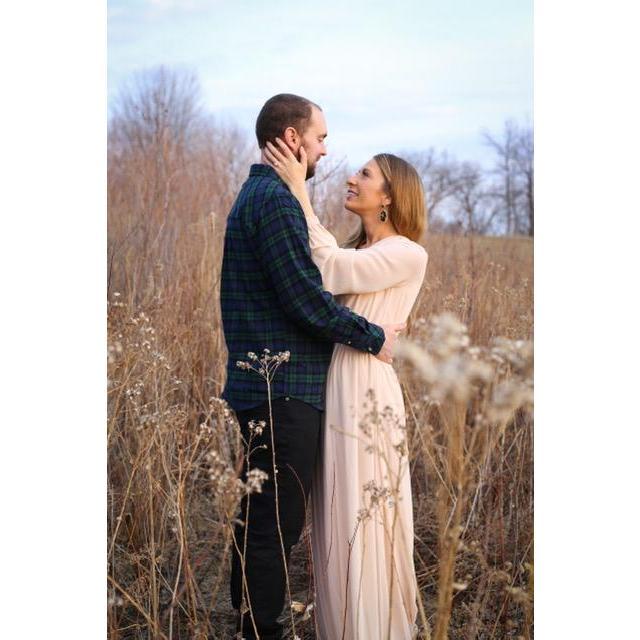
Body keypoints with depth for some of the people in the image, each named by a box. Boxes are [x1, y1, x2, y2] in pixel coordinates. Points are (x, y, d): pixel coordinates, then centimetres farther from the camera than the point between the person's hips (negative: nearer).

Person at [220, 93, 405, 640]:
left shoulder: (255, 194, 18)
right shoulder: (275, 199, -14)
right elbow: (305, 296, -21)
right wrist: (373, 338, -10)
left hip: (260, 386, 11)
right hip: (284, 389, -11)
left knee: (261, 514, 18)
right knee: (278, 520, -4)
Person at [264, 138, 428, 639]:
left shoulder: (409, 255, -7)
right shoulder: (354, 250, 18)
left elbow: (331, 274, -18)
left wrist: (299, 192, -14)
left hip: (367, 399, -8)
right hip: (329, 396, 8)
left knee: (366, 526, 2)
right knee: (335, 526, 14)